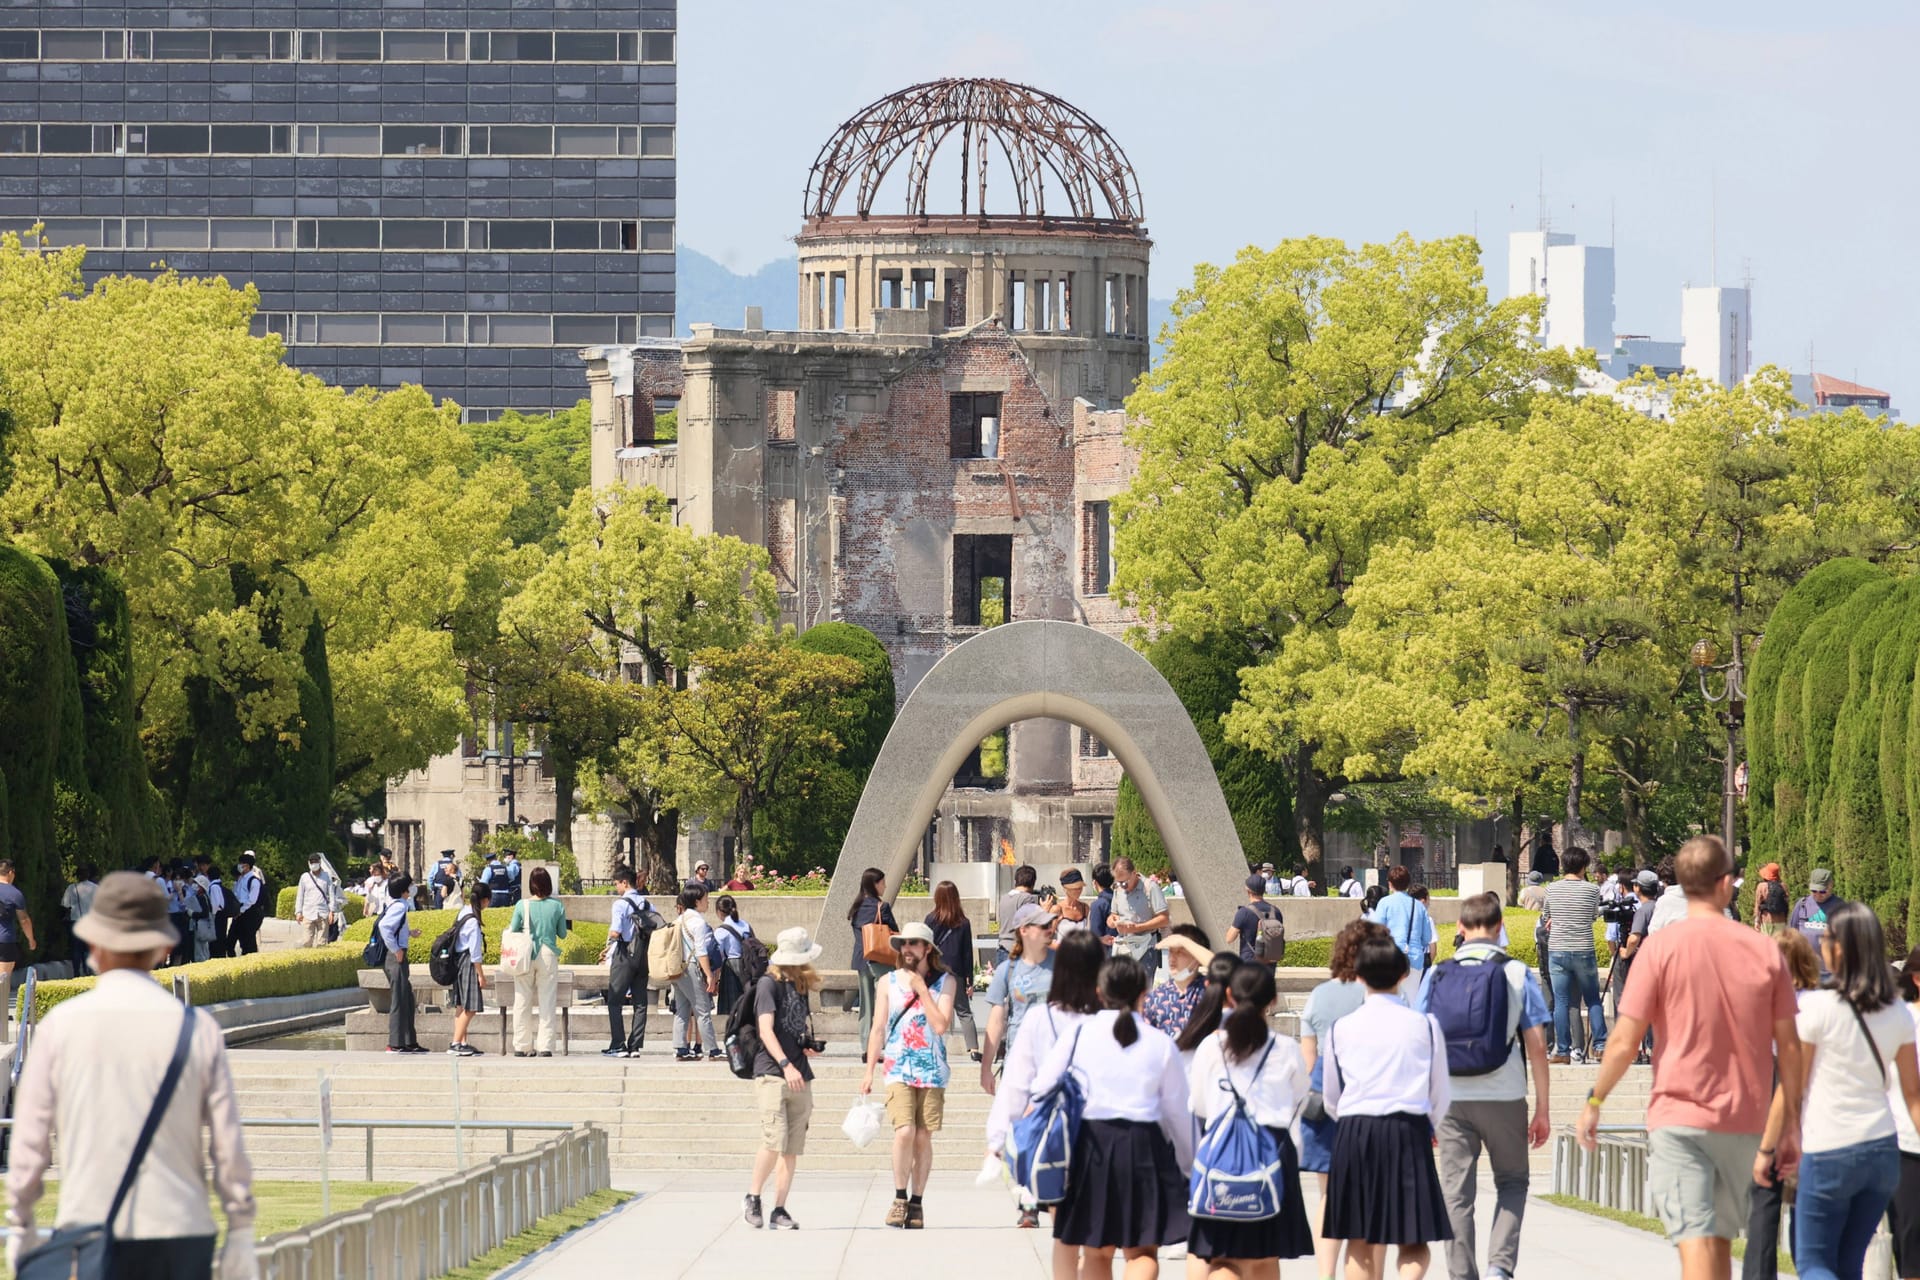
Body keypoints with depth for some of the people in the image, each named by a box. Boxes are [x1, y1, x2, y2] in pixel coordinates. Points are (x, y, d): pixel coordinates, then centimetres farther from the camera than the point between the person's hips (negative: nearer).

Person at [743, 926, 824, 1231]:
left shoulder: (799, 986, 19)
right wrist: (786, 1065, -24)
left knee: (792, 1149, 2)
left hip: (799, 1077, 7)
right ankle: (752, 1197, -1)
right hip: (772, 1074, -7)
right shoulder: (769, 983, -4)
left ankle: (779, 1210, 5)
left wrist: (810, 1045, 9)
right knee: (774, 1141, -18)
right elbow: (765, 1029, -13)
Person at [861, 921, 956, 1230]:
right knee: (904, 1132, -16)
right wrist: (869, 1071, 5)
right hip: (898, 1069, 0)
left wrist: (921, 989, -8)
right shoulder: (888, 983, 8)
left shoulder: (944, 982, 4)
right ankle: (900, 1198, -2)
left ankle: (917, 1202, 12)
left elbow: (941, 1025, -8)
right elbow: (878, 1030, 10)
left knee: (923, 1137, 1)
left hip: (932, 1070, 0)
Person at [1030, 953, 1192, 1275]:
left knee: (1097, 1252, 14)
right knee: (1143, 1253, 5)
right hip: (1144, 1148, 0)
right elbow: (1178, 1112, 6)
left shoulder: (1078, 1035, 0)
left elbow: (1040, 1091, -2)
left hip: (1090, 1145, 1)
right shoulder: (1160, 1043, 2)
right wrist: (1188, 1164, 18)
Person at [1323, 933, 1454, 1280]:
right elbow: (1441, 1094, 10)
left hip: (1354, 1134, 1)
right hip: (1409, 1132, -1)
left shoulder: (1342, 1029, 4)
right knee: (1413, 1238, 0)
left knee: (1359, 1239, 10)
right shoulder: (1424, 1025, 1)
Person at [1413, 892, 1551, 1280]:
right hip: (1504, 1097, -1)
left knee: (1456, 1193, 8)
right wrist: (1542, 1108, 3)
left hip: (1451, 1098, 1)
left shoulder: (1438, 975, 3)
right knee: (1512, 1182, 16)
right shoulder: (1517, 973, -2)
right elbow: (1536, 1046, -3)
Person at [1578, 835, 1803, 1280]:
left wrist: (1594, 1101, 7)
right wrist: (1791, 1130, 12)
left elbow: (1625, 1042, -8)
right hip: (1744, 1124, 3)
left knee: (1696, 1243, -9)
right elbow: (1790, 1048, 4)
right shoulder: (1764, 951, 1)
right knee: (1721, 1240, 17)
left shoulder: (1661, 947, -6)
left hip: (1678, 1116, -3)